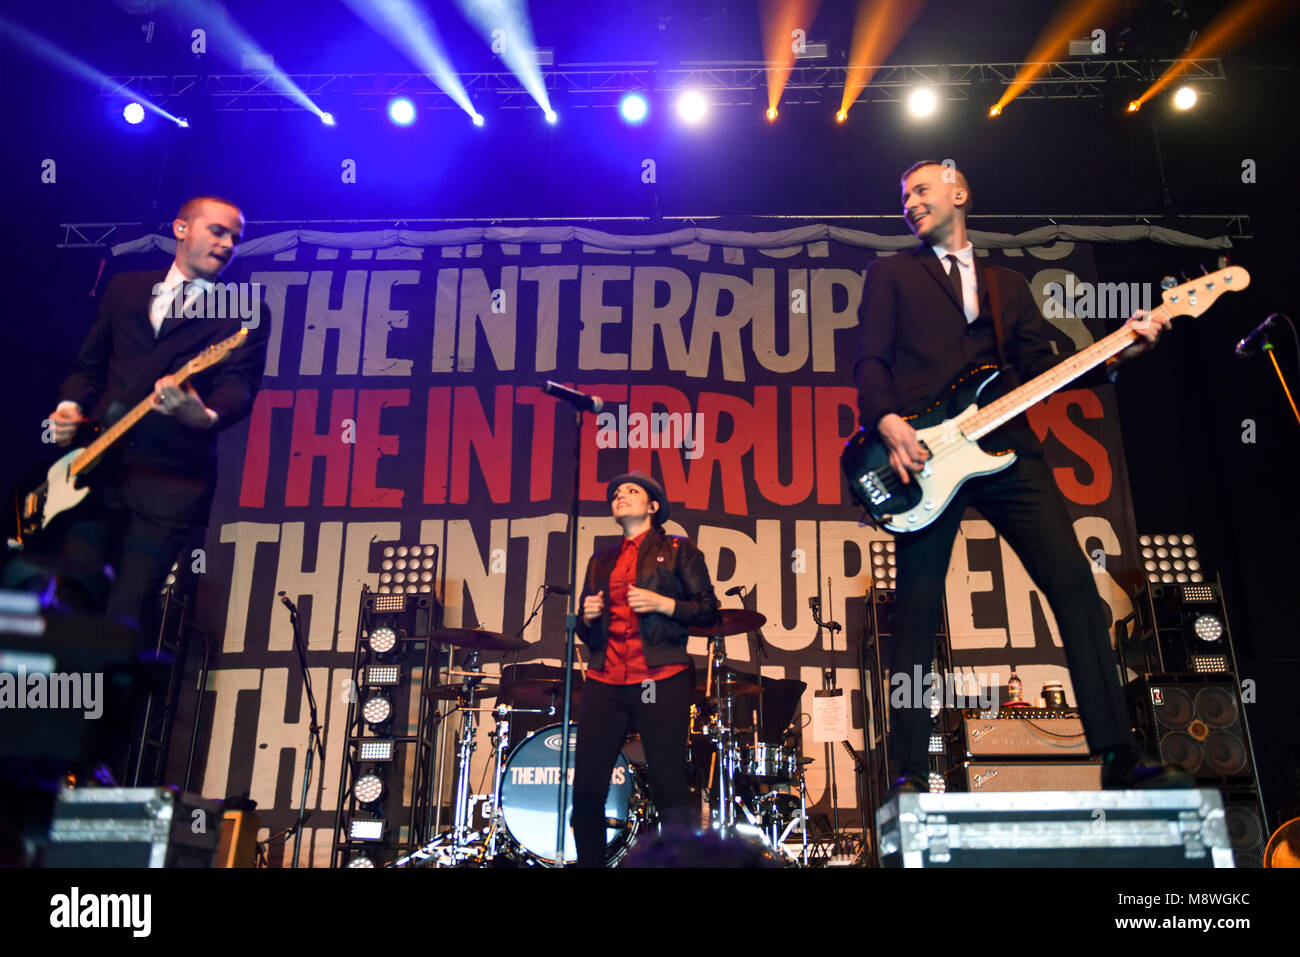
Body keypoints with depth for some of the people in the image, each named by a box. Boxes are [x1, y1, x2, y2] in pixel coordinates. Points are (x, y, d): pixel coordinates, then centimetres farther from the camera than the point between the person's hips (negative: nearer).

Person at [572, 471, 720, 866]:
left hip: (661, 680, -4)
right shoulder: (600, 562, 23)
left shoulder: (678, 550, 10)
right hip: (604, 681, 4)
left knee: (669, 789, -8)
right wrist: (587, 616, 5)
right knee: (586, 789, 0)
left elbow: (708, 611, 4)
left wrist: (663, 604, -10)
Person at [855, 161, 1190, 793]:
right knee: (918, 607, -5)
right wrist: (888, 422, -14)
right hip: (924, 457, -3)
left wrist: (1115, 354, 0)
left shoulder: (1008, 285, 26)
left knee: (1075, 584, -7)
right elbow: (871, 361, 5)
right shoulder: (891, 274, 17)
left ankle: (1119, 757, -3)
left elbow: (1040, 367, 16)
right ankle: (908, 774, -1)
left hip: (1004, 449, 3)